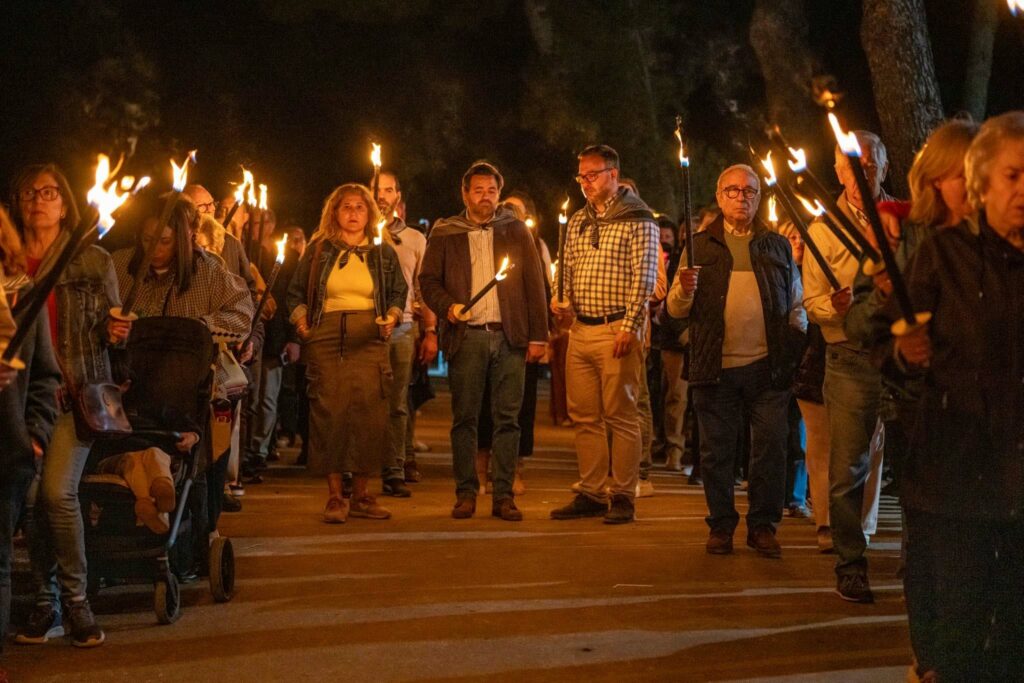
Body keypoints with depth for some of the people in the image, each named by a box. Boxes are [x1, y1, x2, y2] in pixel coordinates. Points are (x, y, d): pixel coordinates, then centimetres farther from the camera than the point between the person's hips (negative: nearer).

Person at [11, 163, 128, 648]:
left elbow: (106, 329, 9)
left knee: (58, 490, -16)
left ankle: (75, 600, -3)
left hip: (76, 390, -2)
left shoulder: (93, 261, 6)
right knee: (31, 497, 1)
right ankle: (45, 604, 13)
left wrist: (115, 333, -13)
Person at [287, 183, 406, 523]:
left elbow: (399, 291, 17)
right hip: (326, 340, -1)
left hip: (369, 341, 1)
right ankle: (335, 497, 0)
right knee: (329, 413, -6)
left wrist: (392, 316, -1)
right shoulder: (318, 249, 11)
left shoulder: (384, 252, 13)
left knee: (368, 414, -4)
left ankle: (360, 495, 6)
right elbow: (296, 291, 15)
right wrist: (300, 321, 0)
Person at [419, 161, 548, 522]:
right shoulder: (444, 234, 11)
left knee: (507, 418, 0)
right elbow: (428, 280, 9)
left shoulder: (516, 230, 13)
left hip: (509, 335, 1)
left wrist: (538, 335, 3)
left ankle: (503, 495, 4)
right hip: (466, 336, 0)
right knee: (464, 418, 1)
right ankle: (466, 493, 8)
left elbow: (534, 284, 10)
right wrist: (448, 306, -11)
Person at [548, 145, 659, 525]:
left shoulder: (637, 220, -3)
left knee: (620, 415, -3)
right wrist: (564, 304, 3)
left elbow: (644, 279, -8)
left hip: (618, 329, -6)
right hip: (580, 328, 7)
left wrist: (629, 328, -15)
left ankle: (623, 497, 3)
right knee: (584, 416, 8)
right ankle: (591, 494, 16)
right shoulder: (577, 223, 17)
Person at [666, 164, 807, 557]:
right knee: (719, 451, 4)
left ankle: (763, 525, 11)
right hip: (717, 368, -1)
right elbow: (676, 309, 7)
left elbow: (796, 305, 16)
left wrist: (797, 347, 2)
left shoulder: (778, 246, 15)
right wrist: (684, 290, -15)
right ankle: (721, 525, 14)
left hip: (768, 366, 1)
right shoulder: (700, 245, 11)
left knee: (771, 448, -1)